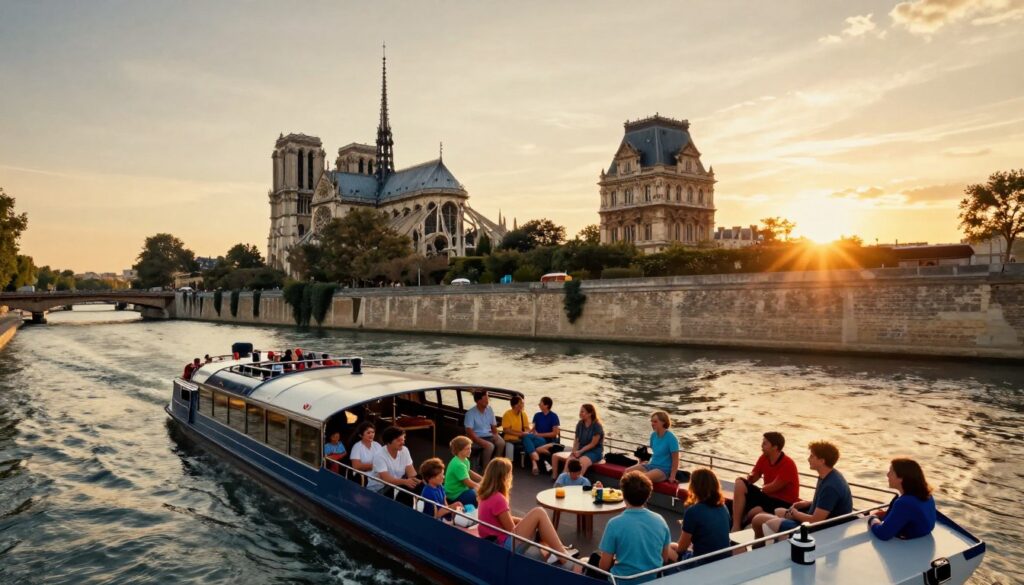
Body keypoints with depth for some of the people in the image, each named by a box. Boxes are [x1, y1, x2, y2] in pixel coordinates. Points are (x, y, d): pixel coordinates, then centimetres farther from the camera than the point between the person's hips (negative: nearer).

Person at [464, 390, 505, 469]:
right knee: (489, 446, -33)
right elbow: (469, 431, -18)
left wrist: (496, 434, -7)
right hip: (478, 437, -5)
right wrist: (481, 441, -27)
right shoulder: (470, 413, -12)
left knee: (501, 442, -24)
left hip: (489, 435, 5)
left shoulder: (489, 410, 5)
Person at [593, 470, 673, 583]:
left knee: (595, 558, 25)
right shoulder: (660, 520, -9)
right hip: (652, 579, 4)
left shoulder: (615, 524, -21)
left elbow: (604, 566, -13)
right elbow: (665, 558, 4)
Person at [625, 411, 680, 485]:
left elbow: (675, 460, -12)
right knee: (627, 471, -13)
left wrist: (672, 477, -14)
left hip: (664, 469, -7)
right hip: (651, 465, 7)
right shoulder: (653, 435, 6)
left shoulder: (671, 438, -14)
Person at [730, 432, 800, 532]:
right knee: (740, 483, -16)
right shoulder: (764, 458, 1)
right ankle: (736, 526, -20)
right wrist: (750, 478, -16)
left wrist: (758, 490, -1)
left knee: (755, 511, -36)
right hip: (768, 495, 7)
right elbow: (752, 478, 8)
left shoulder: (788, 464, -20)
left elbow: (773, 487, -18)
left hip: (785, 502, -7)